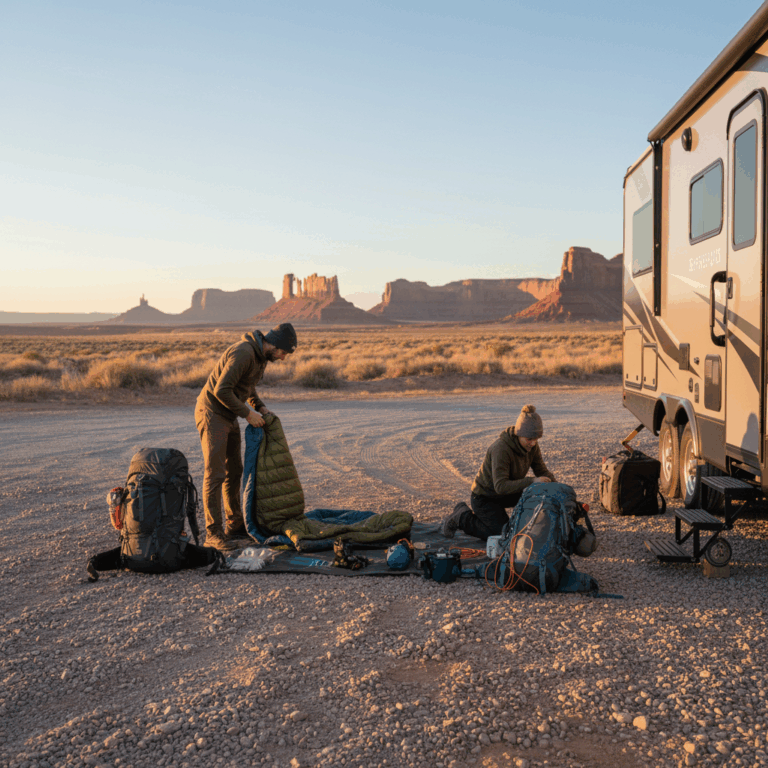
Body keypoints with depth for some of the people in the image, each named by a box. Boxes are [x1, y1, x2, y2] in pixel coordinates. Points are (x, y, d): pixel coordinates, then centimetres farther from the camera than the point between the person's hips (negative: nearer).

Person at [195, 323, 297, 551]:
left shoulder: (261, 356, 7)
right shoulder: (243, 353, -25)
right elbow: (221, 390, -28)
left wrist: (259, 406, 7)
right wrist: (247, 414, -20)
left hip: (228, 416, 10)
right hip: (211, 414, -10)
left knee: (234, 471, 15)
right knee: (215, 473, -9)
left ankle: (235, 525, 26)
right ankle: (213, 533, -5)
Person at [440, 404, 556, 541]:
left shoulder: (532, 445, -11)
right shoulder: (501, 449, -34)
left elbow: (542, 471, -3)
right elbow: (501, 486, -38)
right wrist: (531, 481, -43)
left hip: (506, 493, 8)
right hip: (484, 497, -8)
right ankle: (461, 518, 8)